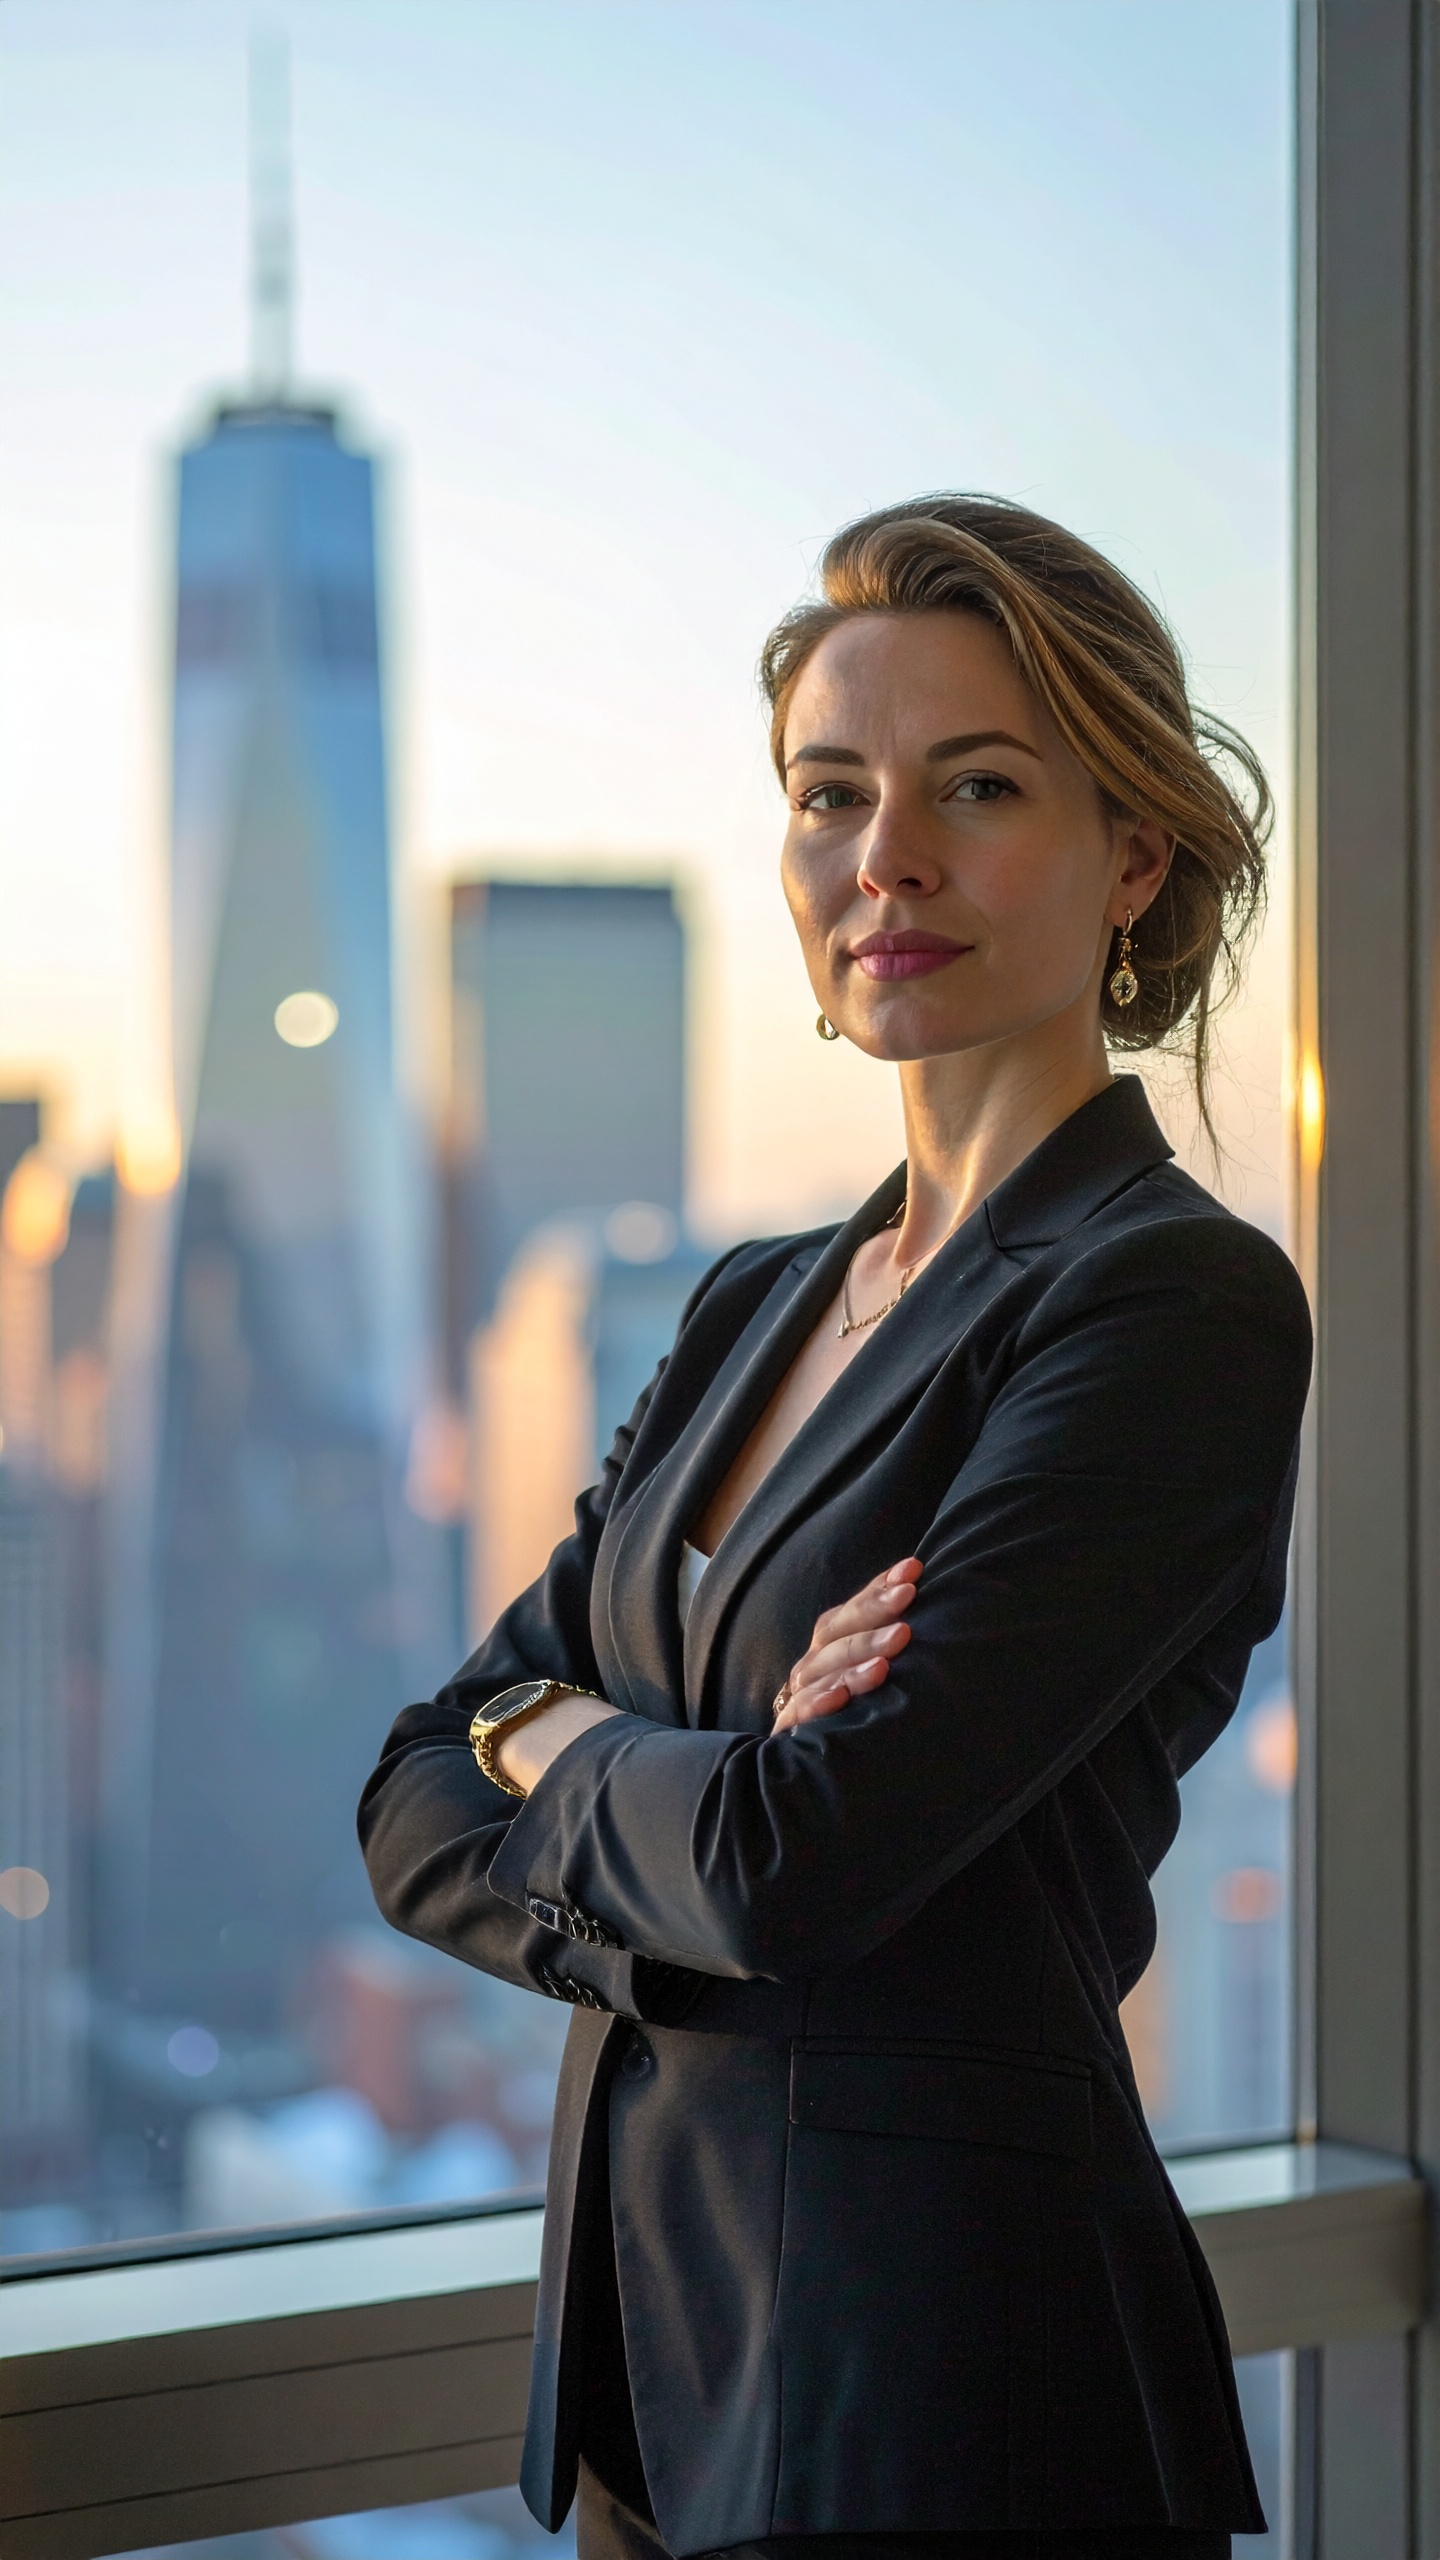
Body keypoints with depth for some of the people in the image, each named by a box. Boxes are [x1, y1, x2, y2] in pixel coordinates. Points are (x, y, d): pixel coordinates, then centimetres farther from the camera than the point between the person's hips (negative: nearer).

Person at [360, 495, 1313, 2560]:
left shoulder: (1181, 1303, -14)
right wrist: (691, 1804, -14)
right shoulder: (758, 1306, 10)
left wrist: (557, 1737, -3)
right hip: (652, 2314, 7)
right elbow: (420, 1809, 6)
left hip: (942, 2383, -7)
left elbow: (802, 1853, -23)